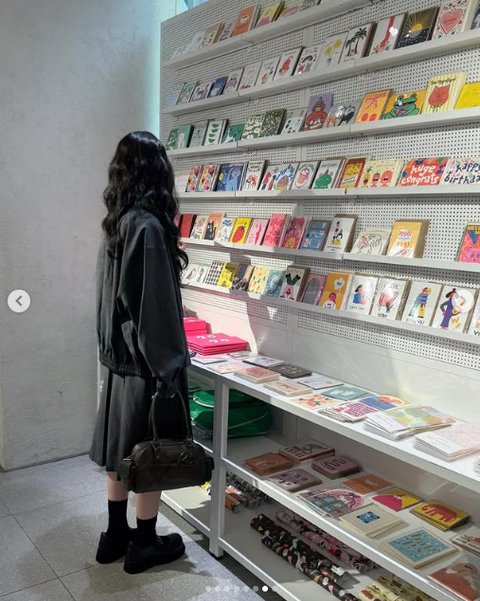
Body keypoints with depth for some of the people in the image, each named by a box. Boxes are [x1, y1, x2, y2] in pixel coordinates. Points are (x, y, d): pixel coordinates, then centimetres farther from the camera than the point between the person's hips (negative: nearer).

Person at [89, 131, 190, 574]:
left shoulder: (116, 224, 5)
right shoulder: (148, 226, -20)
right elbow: (155, 306, -21)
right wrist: (169, 368, -16)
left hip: (119, 357, 8)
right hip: (147, 363, -8)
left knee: (123, 452, 19)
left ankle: (116, 536, 34)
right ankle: (144, 544, 25)